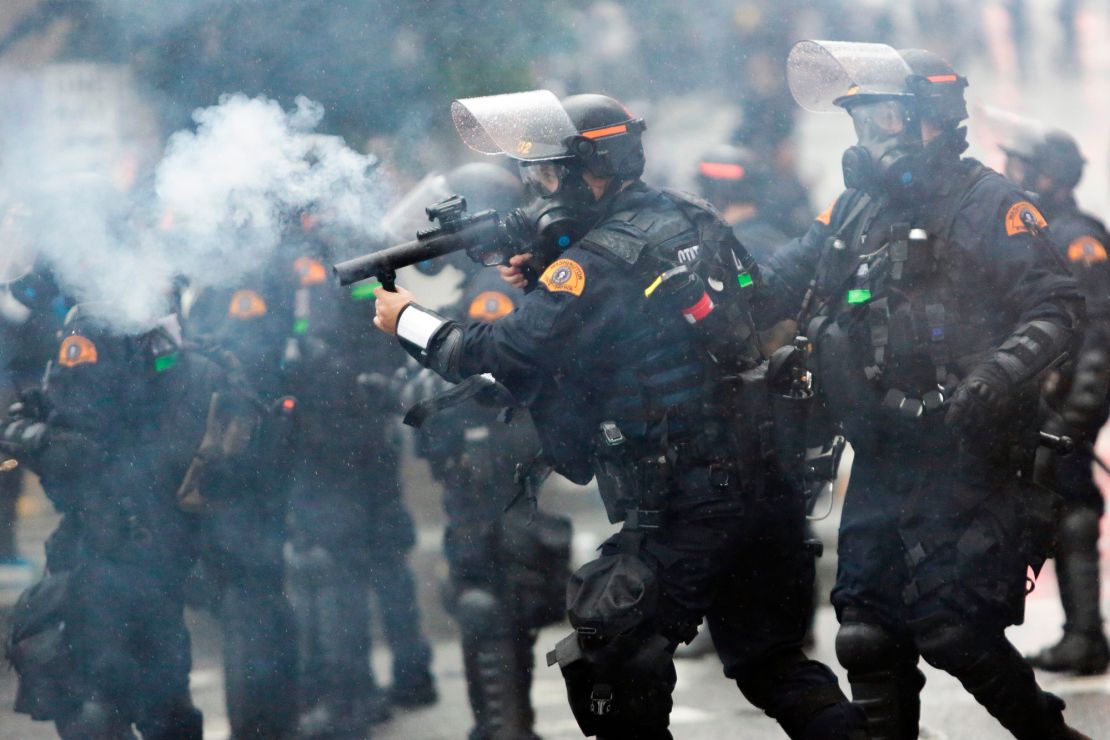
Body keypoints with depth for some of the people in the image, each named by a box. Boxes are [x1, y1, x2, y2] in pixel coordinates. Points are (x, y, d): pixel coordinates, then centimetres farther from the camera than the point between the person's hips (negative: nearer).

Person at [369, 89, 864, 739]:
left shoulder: (599, 264, -15)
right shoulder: (693, 220, 10)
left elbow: (502, 355, -14)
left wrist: (407, 319, 2)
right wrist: (546, 277, 10)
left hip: (684, 514, -8)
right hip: (769, 491, 8)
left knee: (613, 676, 4)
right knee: (774, 662, 17)